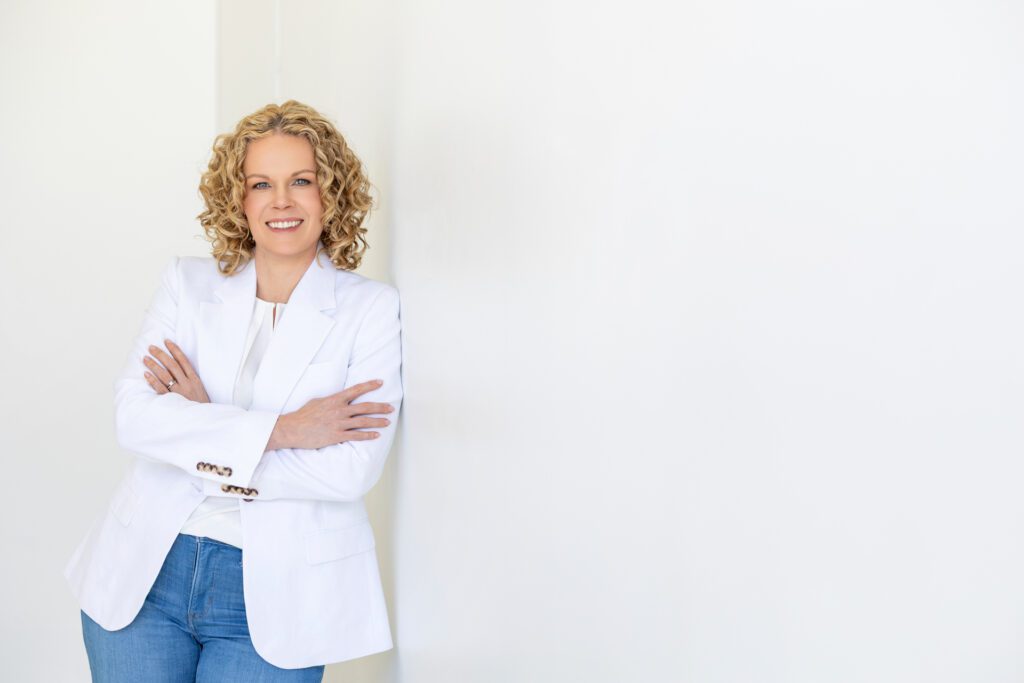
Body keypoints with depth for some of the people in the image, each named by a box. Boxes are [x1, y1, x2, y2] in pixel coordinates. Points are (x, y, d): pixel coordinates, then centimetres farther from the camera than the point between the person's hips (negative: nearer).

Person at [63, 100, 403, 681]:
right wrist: (280, 430, -17)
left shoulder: (370, 307, -4)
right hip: (146, 576, 2)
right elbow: (133, 415, -8)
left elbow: (354, 468, -13)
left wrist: (202, 434, -12)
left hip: (274, 595, -2)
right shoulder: (187, 284, 5)